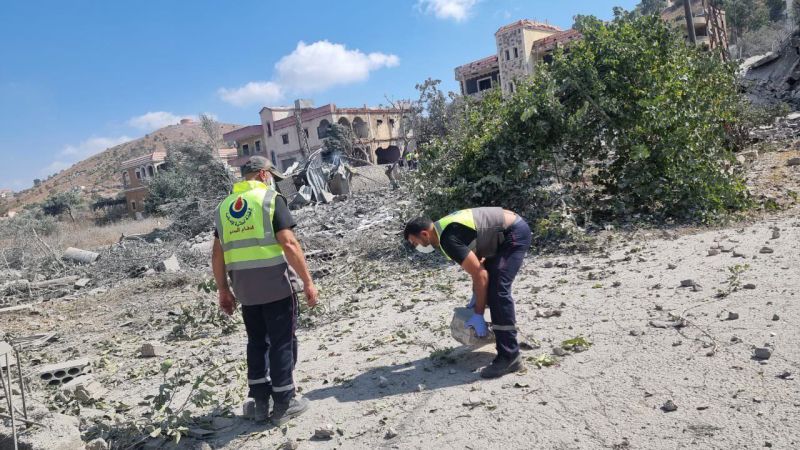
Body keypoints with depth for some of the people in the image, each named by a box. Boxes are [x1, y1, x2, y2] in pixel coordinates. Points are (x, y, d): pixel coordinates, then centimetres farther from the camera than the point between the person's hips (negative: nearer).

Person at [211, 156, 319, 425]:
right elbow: (289, 244, -16)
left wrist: (223, 289, 17)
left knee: (257, 342, 17)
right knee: (282, 342, 5)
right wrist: (308, 281, -12)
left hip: (244, 287, 6)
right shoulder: (271, 198, -7)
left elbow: (217, 254, 10)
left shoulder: (224, 206, 11)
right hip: (274, 284, -5)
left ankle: (261, 403, 25)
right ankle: (284, 405, 13)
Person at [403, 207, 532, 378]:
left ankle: (510, 357, -18)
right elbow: (477, 266, 18)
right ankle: (505, 328, 41)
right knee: (491, 282, 20)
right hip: (507, 233, 11)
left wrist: (478, 315, -14)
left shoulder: (449, 240, -23)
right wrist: (476, 296, 22)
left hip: (515, 233, -11)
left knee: (498, 289, -19)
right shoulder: (445, 227, 7)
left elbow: (480, 275, -22)